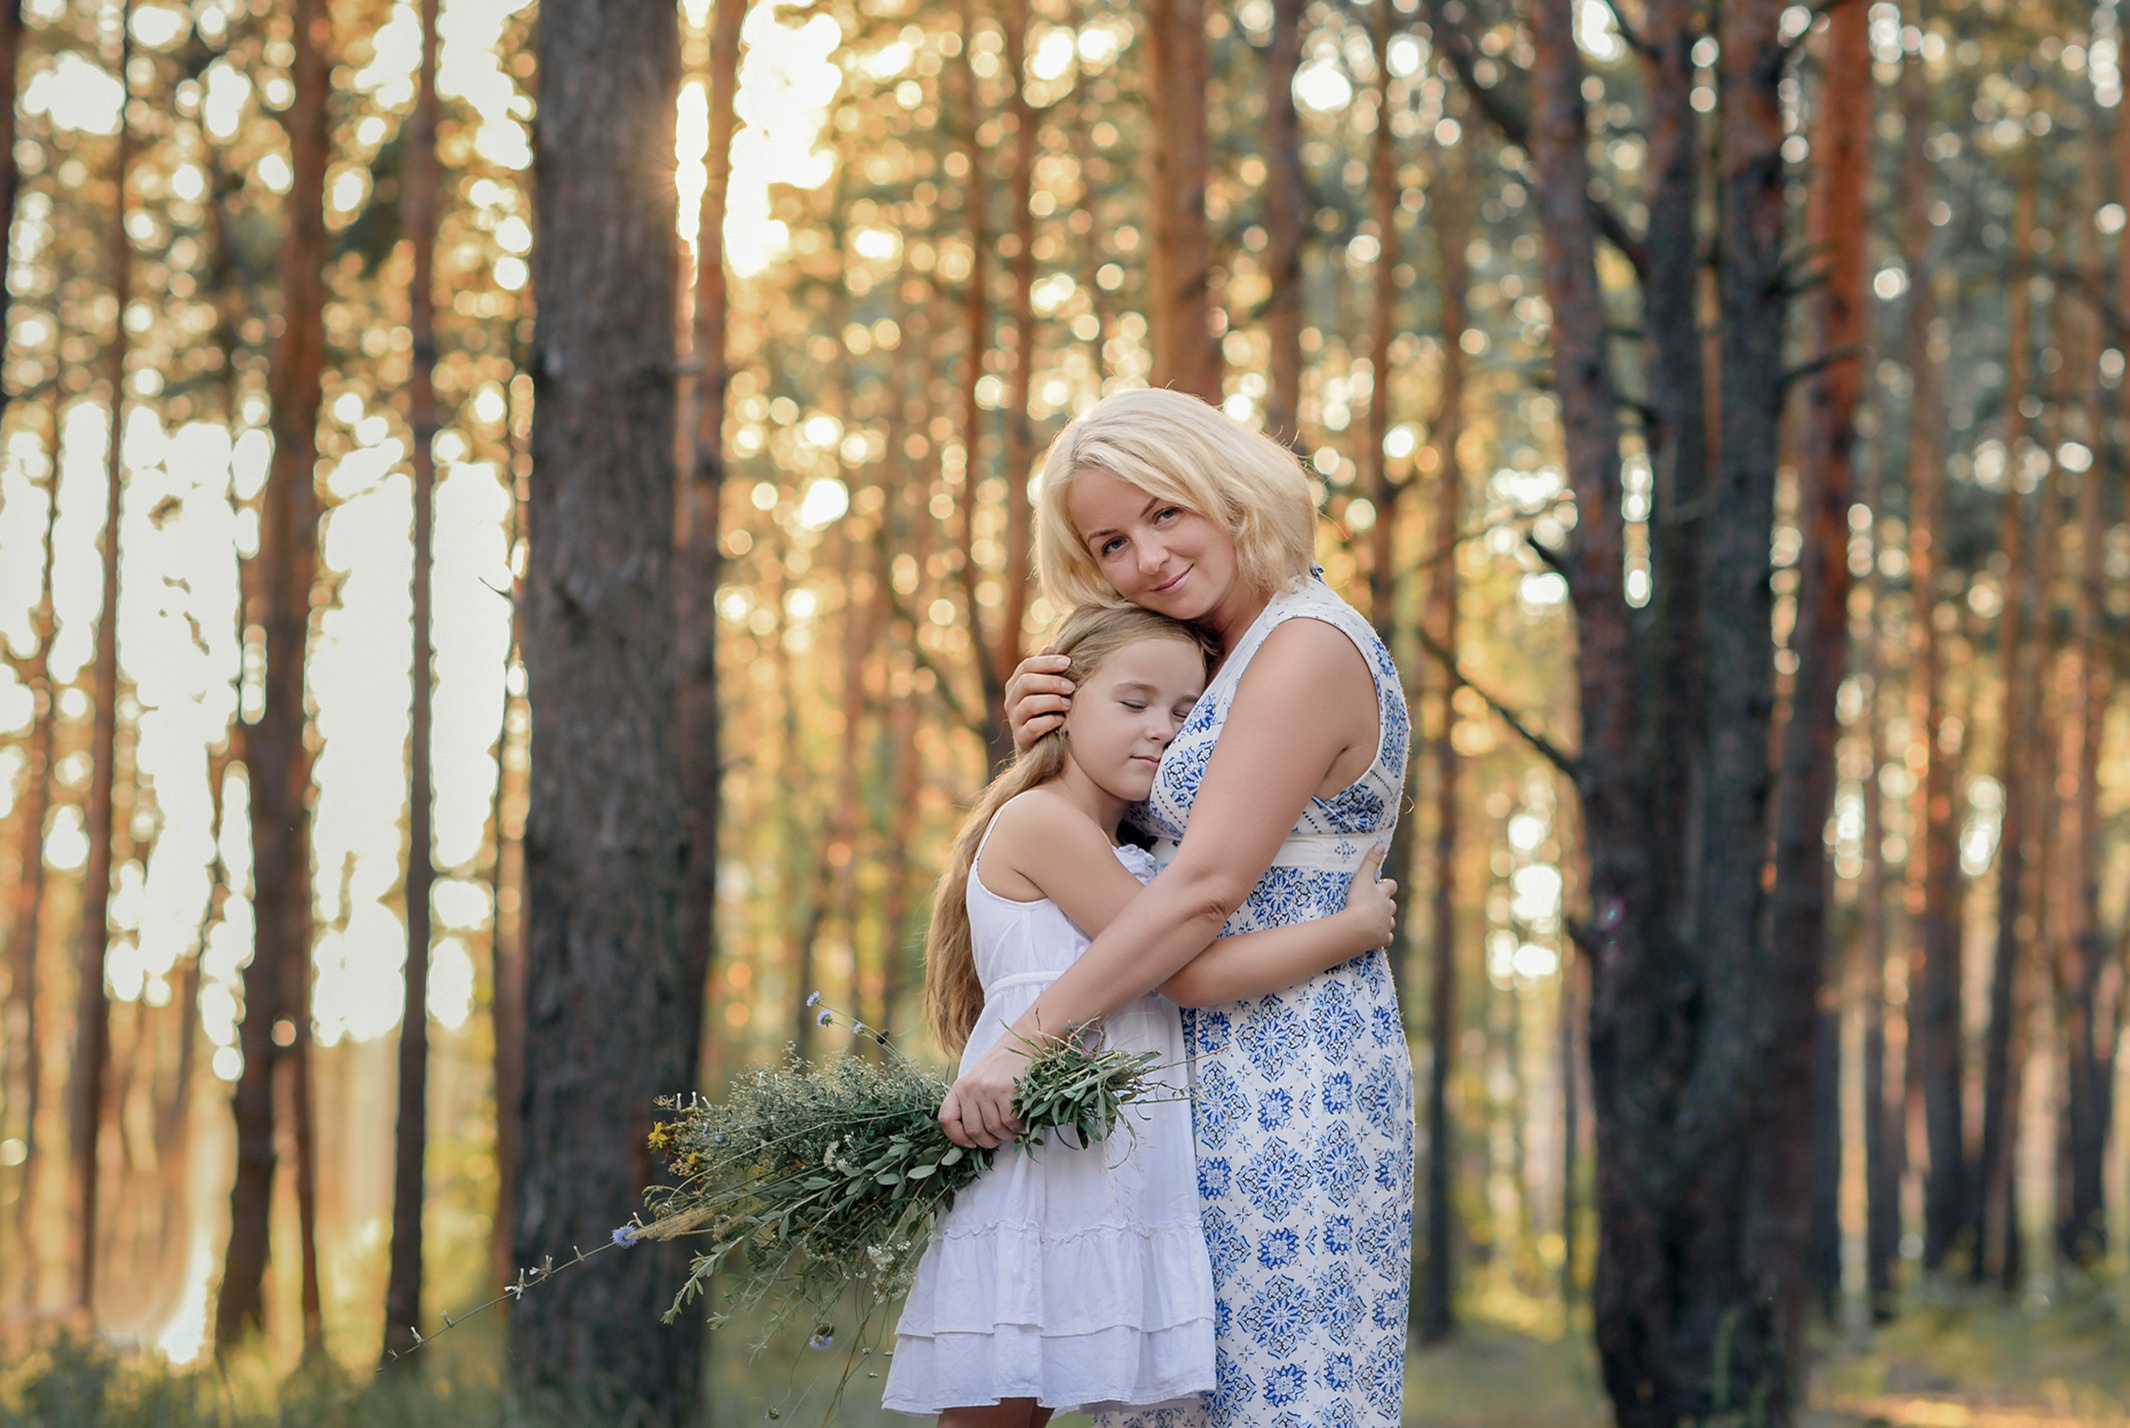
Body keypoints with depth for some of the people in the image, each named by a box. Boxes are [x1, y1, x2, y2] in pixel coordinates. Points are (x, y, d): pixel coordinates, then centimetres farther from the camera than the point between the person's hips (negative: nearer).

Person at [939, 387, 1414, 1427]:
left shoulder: (1306, 648, -12)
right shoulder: (1230, 656, 18)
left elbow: (1208, 886, -20)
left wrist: (1025, 1039, -19)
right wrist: (1048, 747, 4)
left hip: (1287, 1079, -10)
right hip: (1218, 1078, 10)